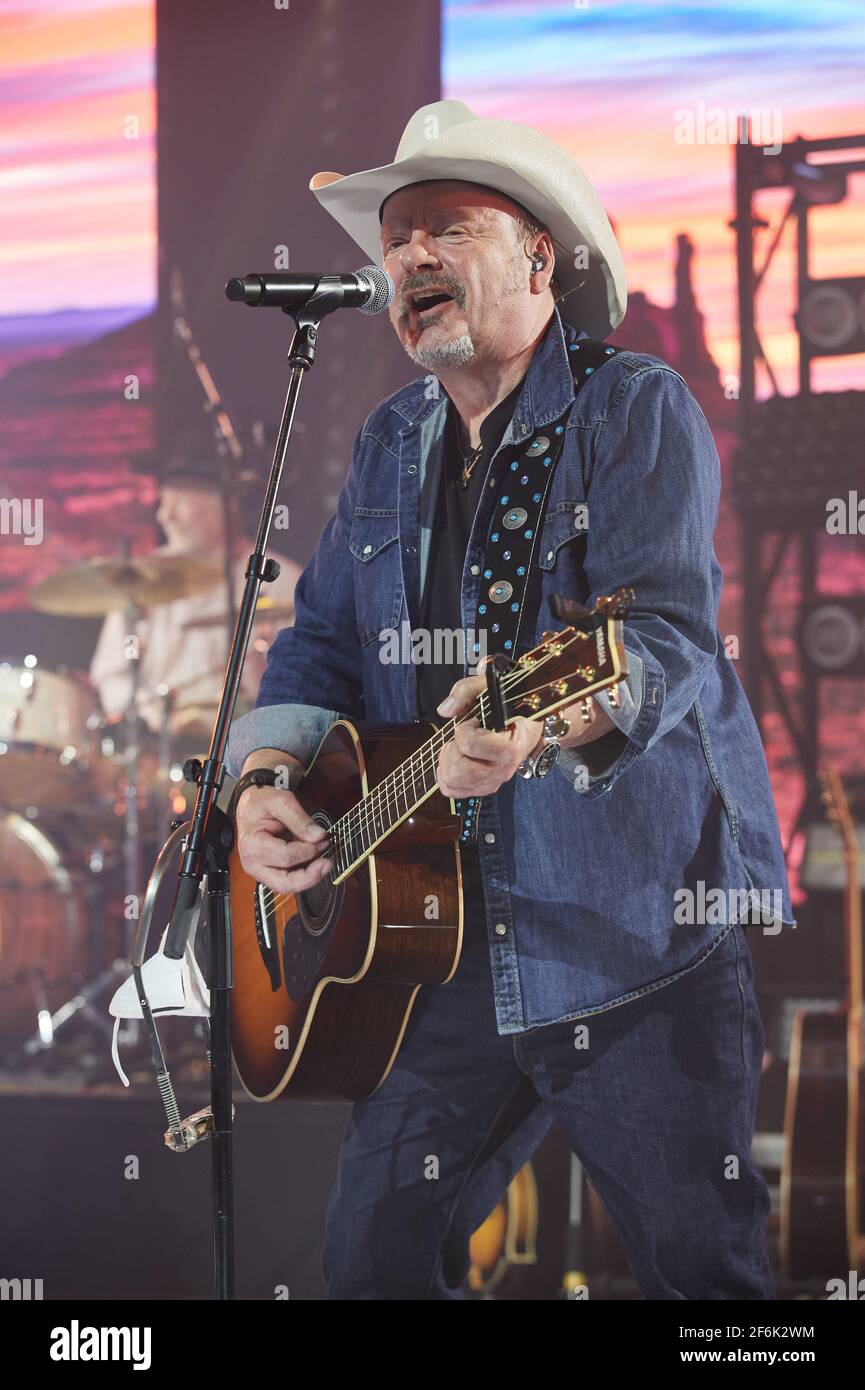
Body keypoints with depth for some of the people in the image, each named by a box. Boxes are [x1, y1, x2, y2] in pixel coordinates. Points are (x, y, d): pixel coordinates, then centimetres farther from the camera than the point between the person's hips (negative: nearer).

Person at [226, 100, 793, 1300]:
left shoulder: (638, 411, -6)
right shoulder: (391, 446, 15)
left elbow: (669, 636, -19)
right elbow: (322, 639, 18)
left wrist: (551, 721, -40)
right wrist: (272, 772, -3)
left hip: (642, 937, -6)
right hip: (446, 942, 6)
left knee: (705, 1269, -3)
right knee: (373, 1258, 7)